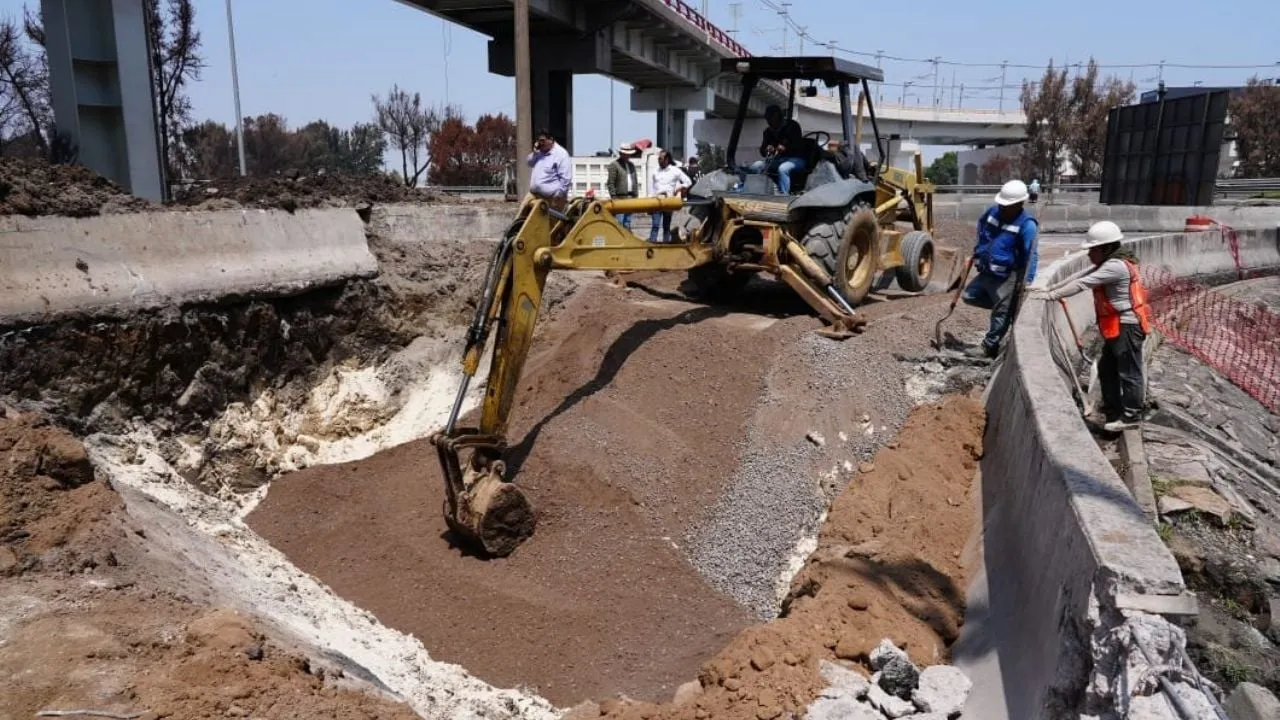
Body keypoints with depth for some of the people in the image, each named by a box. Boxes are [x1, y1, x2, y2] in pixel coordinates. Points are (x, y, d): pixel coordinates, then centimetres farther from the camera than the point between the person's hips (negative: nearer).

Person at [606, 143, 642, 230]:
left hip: (631, 197, 6)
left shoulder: (632, 165, 19)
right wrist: (614, 197, -13)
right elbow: (610, 183, -7)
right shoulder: (614, 165, -2)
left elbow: (635, 181, 21)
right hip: (620, 197, -6)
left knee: (628, 222, 9)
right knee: (619, 222, -10)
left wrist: (636, 195, 13)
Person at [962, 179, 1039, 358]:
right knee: (969, 296, 18)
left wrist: (1027, 280, -25)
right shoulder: (992, 211, 1)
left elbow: (1032, 255, -19)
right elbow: (981, 229, 22)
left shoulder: (1027, 225, -19)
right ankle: (1007, 305, 27)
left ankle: (989, 347, 11)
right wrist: (978, 253, 20)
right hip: (986, 272, 8)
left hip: (1007, 277, -8)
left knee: (1001, 313, 1)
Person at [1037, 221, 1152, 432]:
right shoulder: (1109, 265, 13)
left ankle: (1131, 415, 3)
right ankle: (1112, 410, 25)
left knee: (1128, 371, -4)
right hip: (1117, 328, 11)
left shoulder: (1116, 266, -19)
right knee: (1106, 368, 16)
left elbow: (1083, 284, -23)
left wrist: (1053, 295, -21)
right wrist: (1052, 288, 3)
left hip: (1127, 326, -11)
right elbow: (1079, 278, 12)